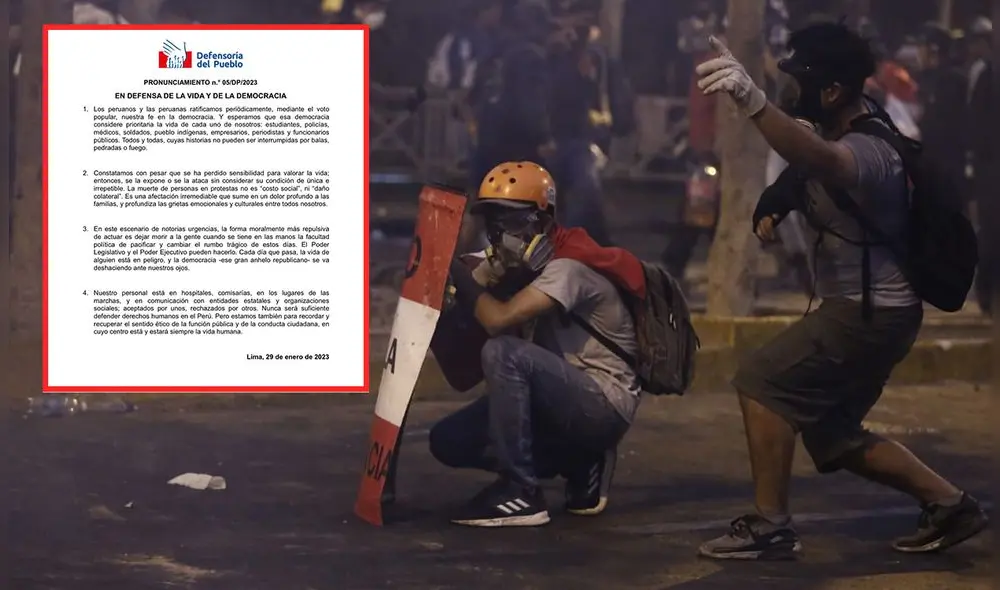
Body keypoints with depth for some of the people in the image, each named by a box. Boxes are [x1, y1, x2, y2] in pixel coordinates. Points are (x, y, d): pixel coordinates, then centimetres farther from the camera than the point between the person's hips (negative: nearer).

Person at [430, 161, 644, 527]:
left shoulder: (567, 267, -18)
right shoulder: (516, 265, 8)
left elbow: (498, 320, -31)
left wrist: (460, 276, -14)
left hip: (604, 403, -9)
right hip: (566, 397, 9)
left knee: (504, 353, -30)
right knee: (448, 440, 1)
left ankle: (520, 493, -20)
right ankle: (579, 465, 8)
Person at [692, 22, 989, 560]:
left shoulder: (865, 151, -27)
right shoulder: (852, 122, 4)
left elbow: (820, 161, -51)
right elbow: (813, 166, 23)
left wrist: (753, 102, -67)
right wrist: (778, 207, 2)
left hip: (872, 312, -10)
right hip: (868, 308, 10)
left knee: (762, 381, -14)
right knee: (834, 435, 16)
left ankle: (770, 526, -9)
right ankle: (949, 503, 22)